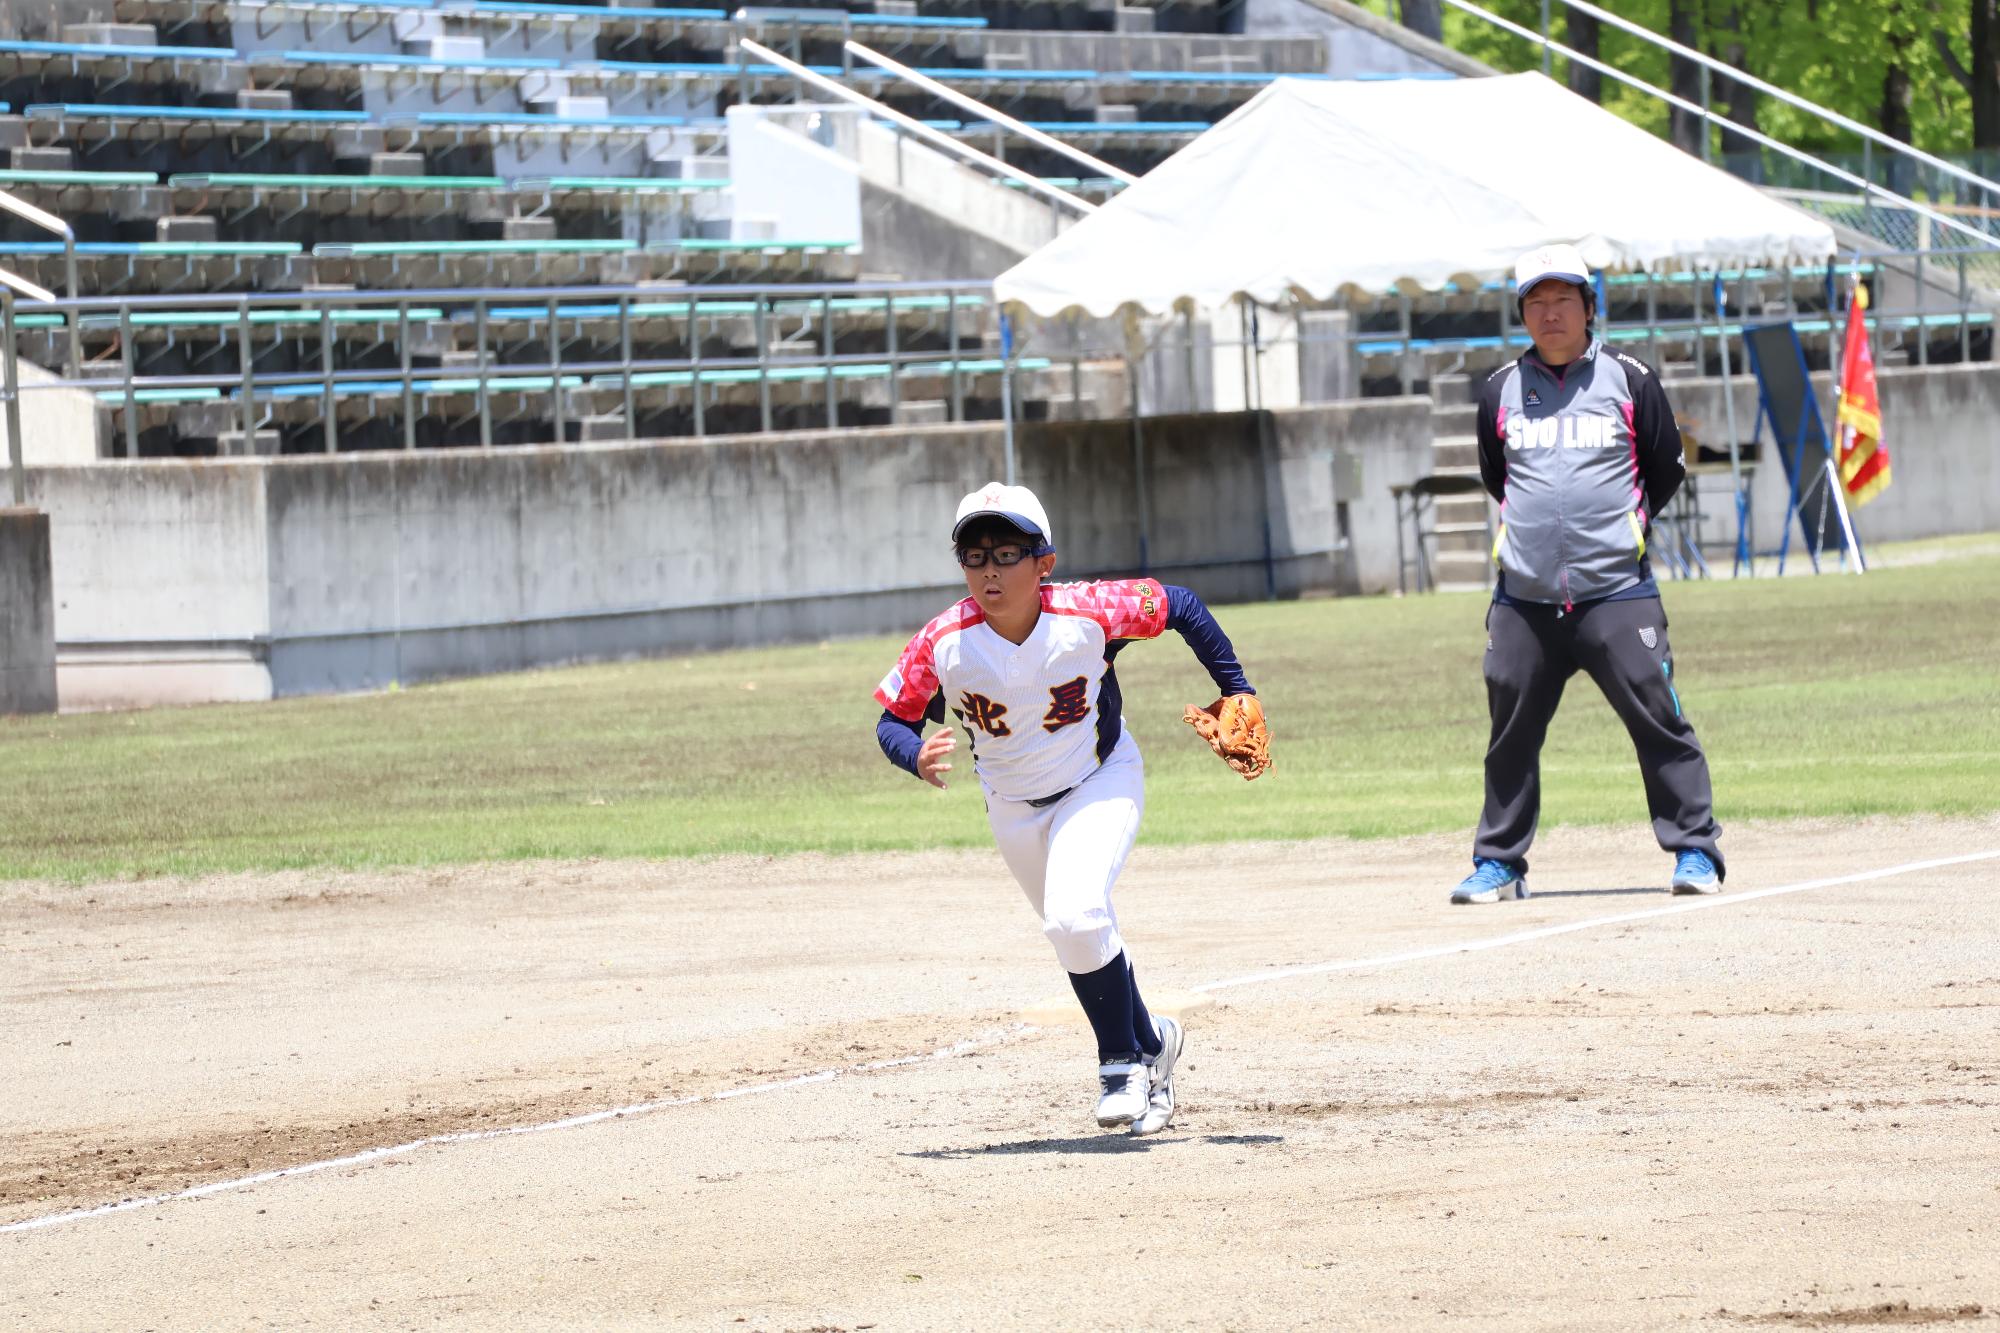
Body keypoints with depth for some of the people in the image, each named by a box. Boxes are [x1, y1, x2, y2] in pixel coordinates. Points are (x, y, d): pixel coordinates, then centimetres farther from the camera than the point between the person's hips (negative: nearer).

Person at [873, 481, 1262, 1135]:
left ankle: (1124, 1061, -4)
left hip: (1101, 782, -3)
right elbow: (893, 718, -12)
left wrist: (1235, 690, -9)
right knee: (1076, 934, 15)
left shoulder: (1087, 614, -28)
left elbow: (1181, 607, -12)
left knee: (1076, 915, -25)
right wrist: (918, 756, -34)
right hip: (1014, 808, 3)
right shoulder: (943, 644, -25)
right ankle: (1149, 1040, 42)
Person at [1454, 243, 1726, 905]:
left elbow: (1665, 471, 13)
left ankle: (1694, 849, 1)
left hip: (1616, 594, -2)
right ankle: (1499, 862, 16)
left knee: (1657, 719, -7)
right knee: (1511, 731, 5)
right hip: (1523, 597, 2)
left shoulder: (1630, 381, 3)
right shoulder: (1500, 391, 9)